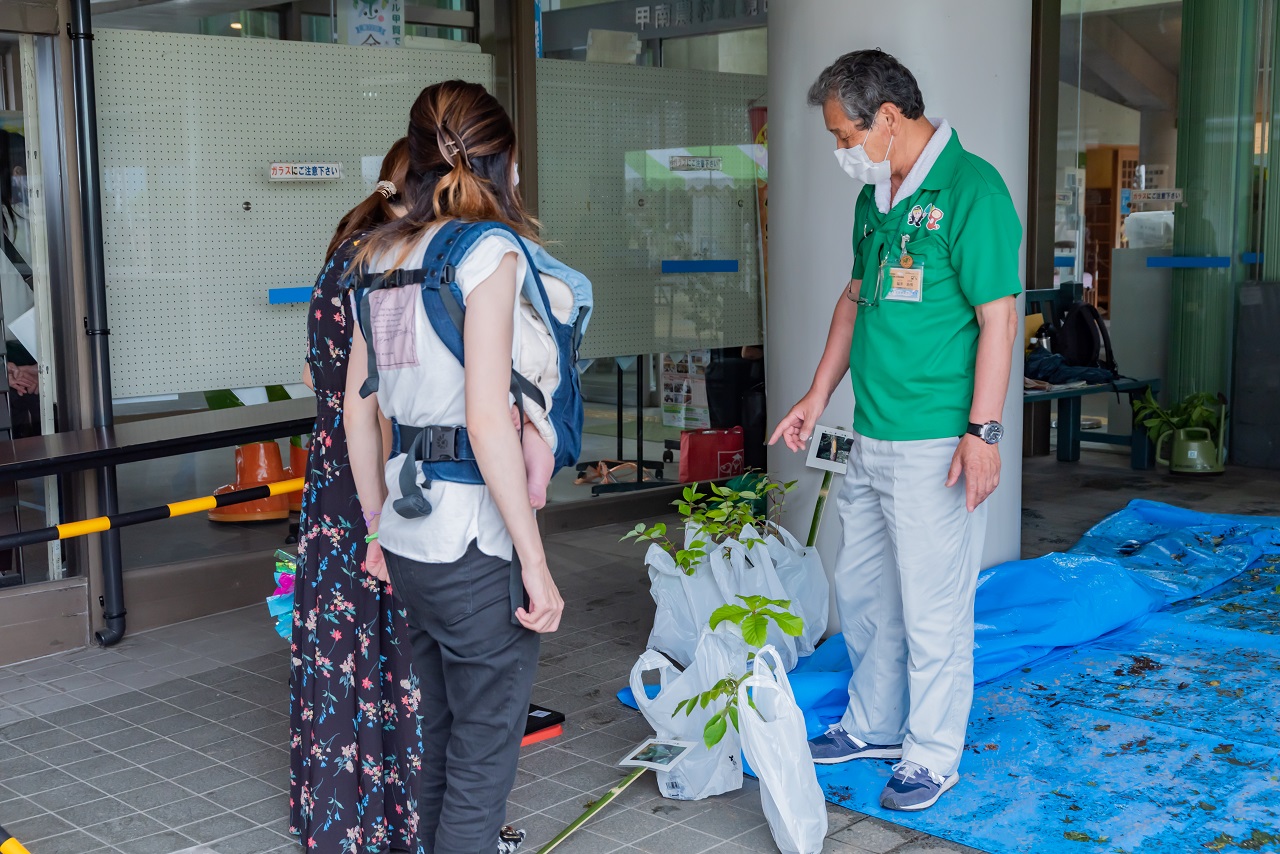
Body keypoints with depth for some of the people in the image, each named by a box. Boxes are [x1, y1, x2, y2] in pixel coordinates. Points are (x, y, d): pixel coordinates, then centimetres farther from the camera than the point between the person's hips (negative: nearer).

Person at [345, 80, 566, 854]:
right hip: (475, 544, -8)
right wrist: (536, 563, -16)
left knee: (437, 744, 22)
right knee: (482, 760, 5)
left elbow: (358, 411, 13)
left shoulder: (380, 254, 10)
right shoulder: (490, 251, -12)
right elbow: (489, 421, -20)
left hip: (408, 540, 8)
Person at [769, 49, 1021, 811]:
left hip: (937, 443, -9)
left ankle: (933, 755, 20)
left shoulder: (970, 189, -14)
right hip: (872, 438, 9)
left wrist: (983, 431, -21)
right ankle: (874, 726, 36)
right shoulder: (876, 197, 12)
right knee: (862, 591, 19)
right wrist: (819, 396, 20)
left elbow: (998, 315, -17)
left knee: (933, 611, 3)